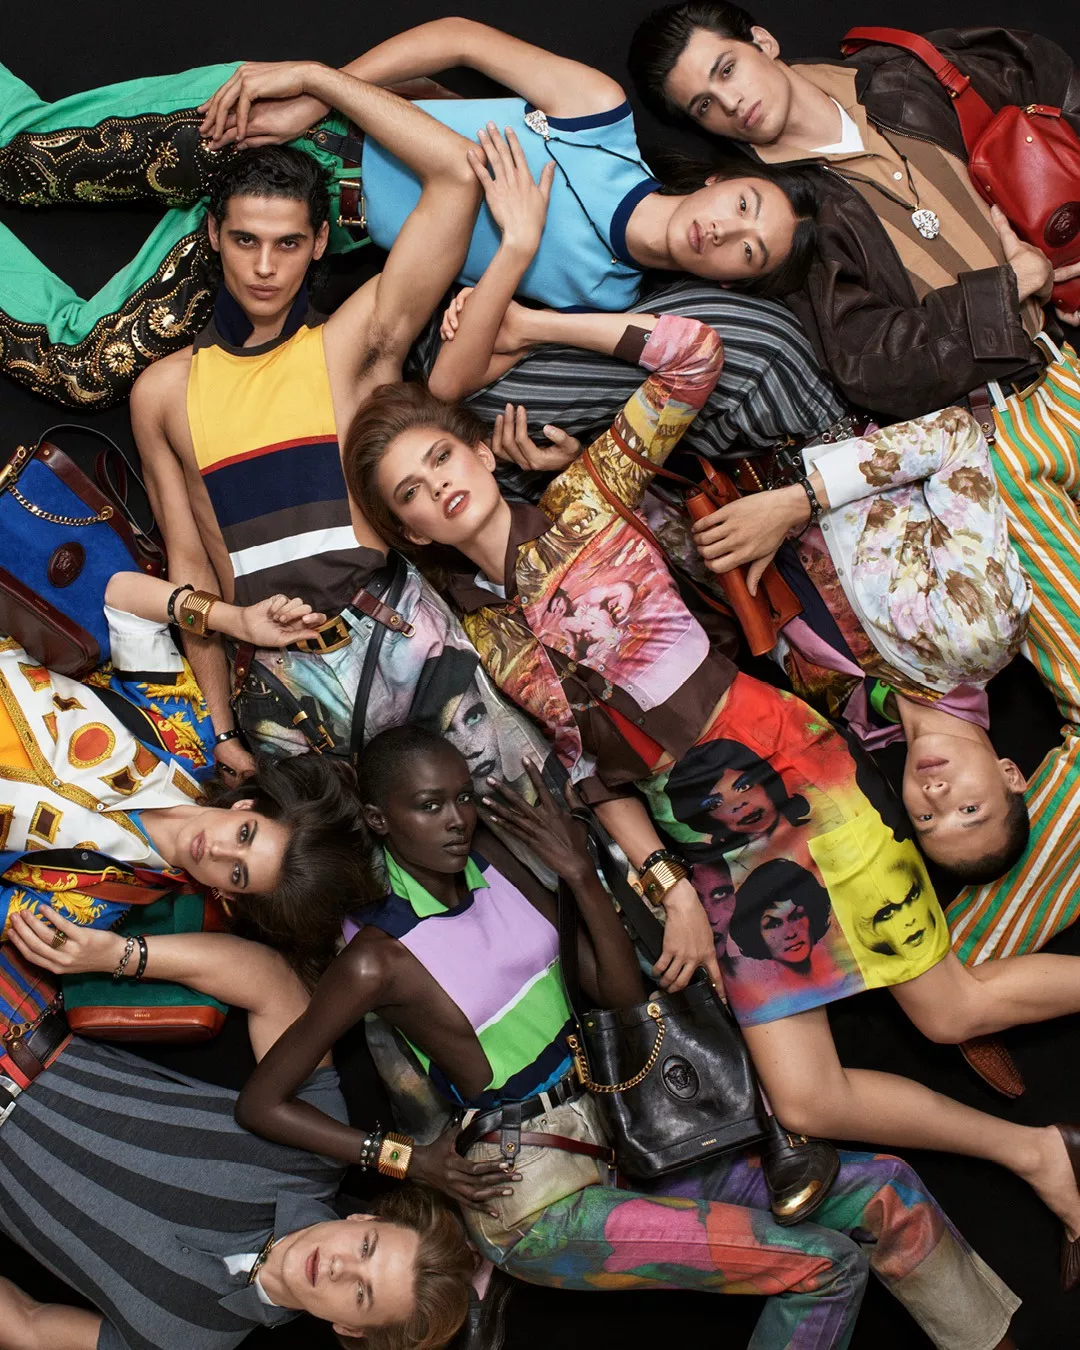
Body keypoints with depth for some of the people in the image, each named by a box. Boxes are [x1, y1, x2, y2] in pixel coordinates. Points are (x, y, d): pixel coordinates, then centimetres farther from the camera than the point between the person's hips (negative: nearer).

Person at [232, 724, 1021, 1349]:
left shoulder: (490, 860, 2)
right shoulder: (378, 960, -16)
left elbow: (623, 996, 3)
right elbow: (261, 1104, -11)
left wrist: (582, 875, -11)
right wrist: (410, 1160, -14)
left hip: (612, 1140, 7)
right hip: (536, 1204, -7)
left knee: (887, 1192, 1)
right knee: (824, 1264, -17)